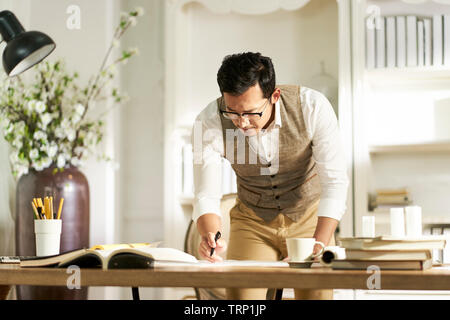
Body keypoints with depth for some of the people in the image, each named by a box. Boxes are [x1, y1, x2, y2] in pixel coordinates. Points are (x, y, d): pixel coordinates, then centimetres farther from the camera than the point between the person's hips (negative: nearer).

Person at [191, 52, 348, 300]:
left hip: (310, 218, 0)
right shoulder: (209, 122, -25)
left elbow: (335, 182, -25)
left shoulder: (313, 107, -27)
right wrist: (211, 237, -44)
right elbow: (206, 196, -22)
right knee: (240, 293, -11)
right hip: (252, 221, 1)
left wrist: (318, 247, -36)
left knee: (317, 293, -5)